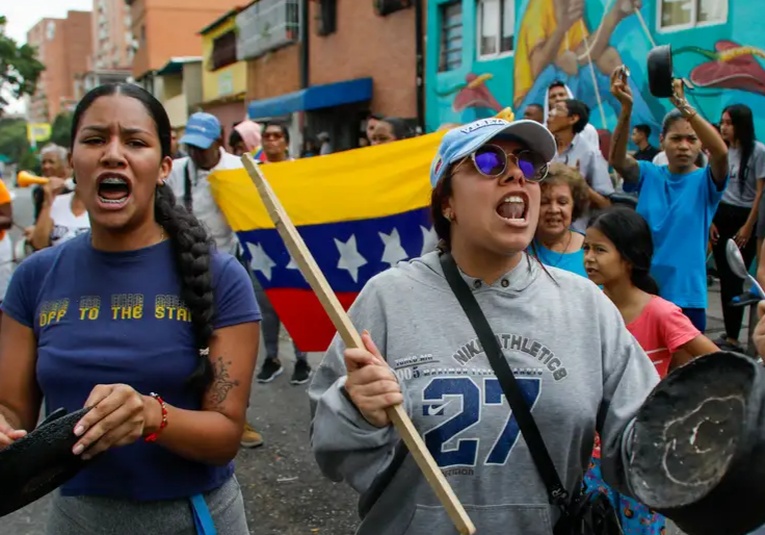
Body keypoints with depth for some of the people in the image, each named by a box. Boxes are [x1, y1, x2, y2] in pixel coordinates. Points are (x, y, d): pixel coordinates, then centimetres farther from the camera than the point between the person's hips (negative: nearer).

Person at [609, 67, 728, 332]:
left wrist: (682, 104, -34)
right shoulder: (649, 175, 3)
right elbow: (617, 158, -16)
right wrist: (626, 107, -32)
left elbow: (720, 151, -23)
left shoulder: (705, 181, -2)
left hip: (686, 294, -1)